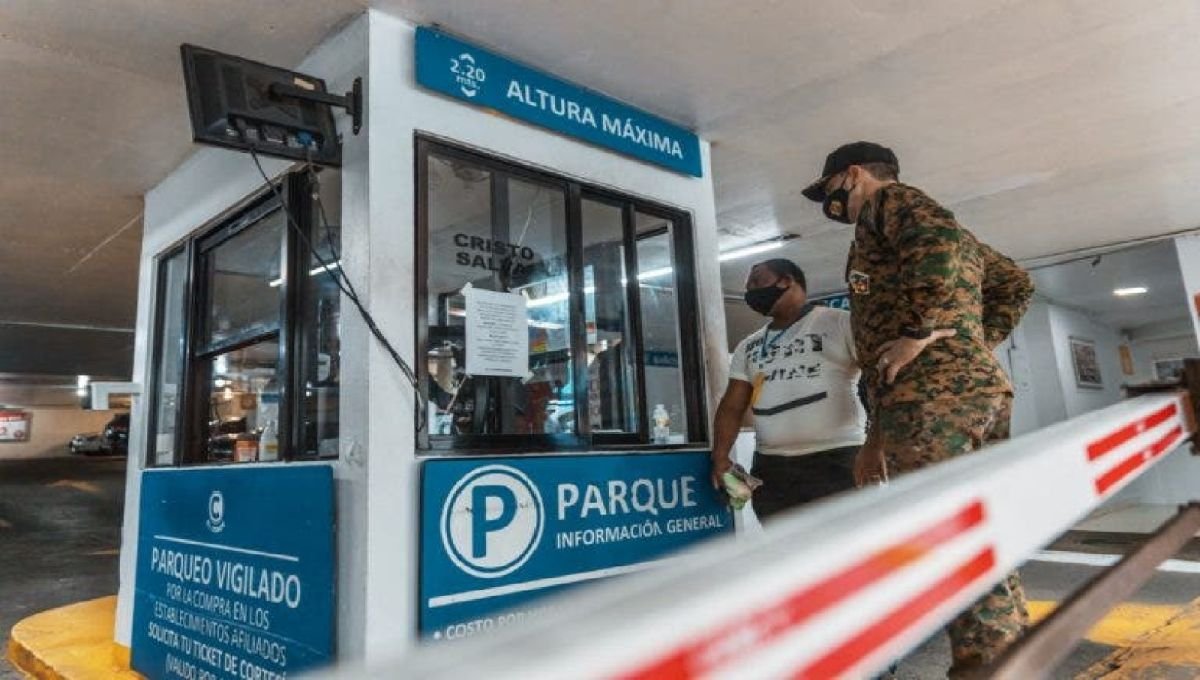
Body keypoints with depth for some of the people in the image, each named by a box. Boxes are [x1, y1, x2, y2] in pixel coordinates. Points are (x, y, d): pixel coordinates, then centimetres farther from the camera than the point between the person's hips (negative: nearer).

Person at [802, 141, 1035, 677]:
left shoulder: (893, 201, 4)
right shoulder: (939, 230, 31)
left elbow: (942, 244, -18)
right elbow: (1014, 284, 32)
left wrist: (922, 332, -17)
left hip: (932, 394, -10)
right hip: (983, 385, 10)